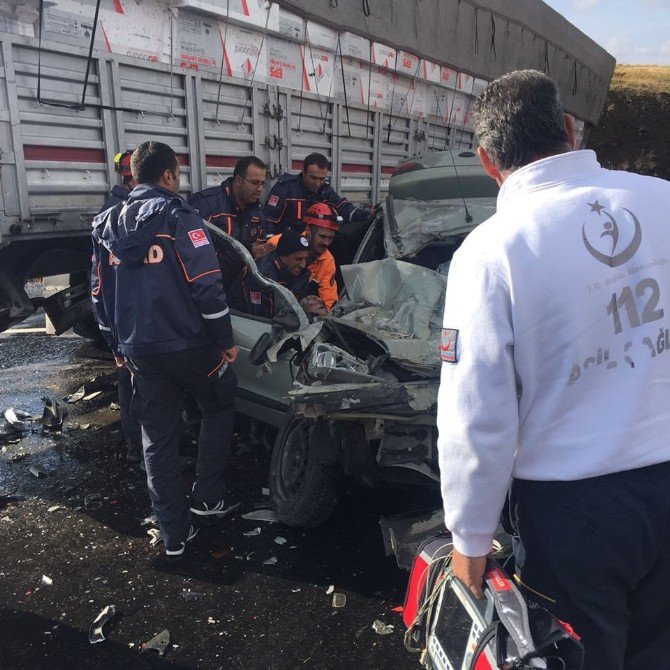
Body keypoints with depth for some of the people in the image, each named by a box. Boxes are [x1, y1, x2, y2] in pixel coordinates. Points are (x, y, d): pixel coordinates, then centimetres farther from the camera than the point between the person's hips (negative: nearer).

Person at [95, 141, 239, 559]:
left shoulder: (113, 223, 10)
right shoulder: (179, 218, -11)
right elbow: (207, 287, -17)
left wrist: (118, 343, 22)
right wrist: (227, 341, -9)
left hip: (137, 348, 6)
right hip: (186, 343, -6)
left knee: (158, 434, 12)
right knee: (219, 408, 19)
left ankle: (174, 533, 19)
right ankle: (207, 496, 19)